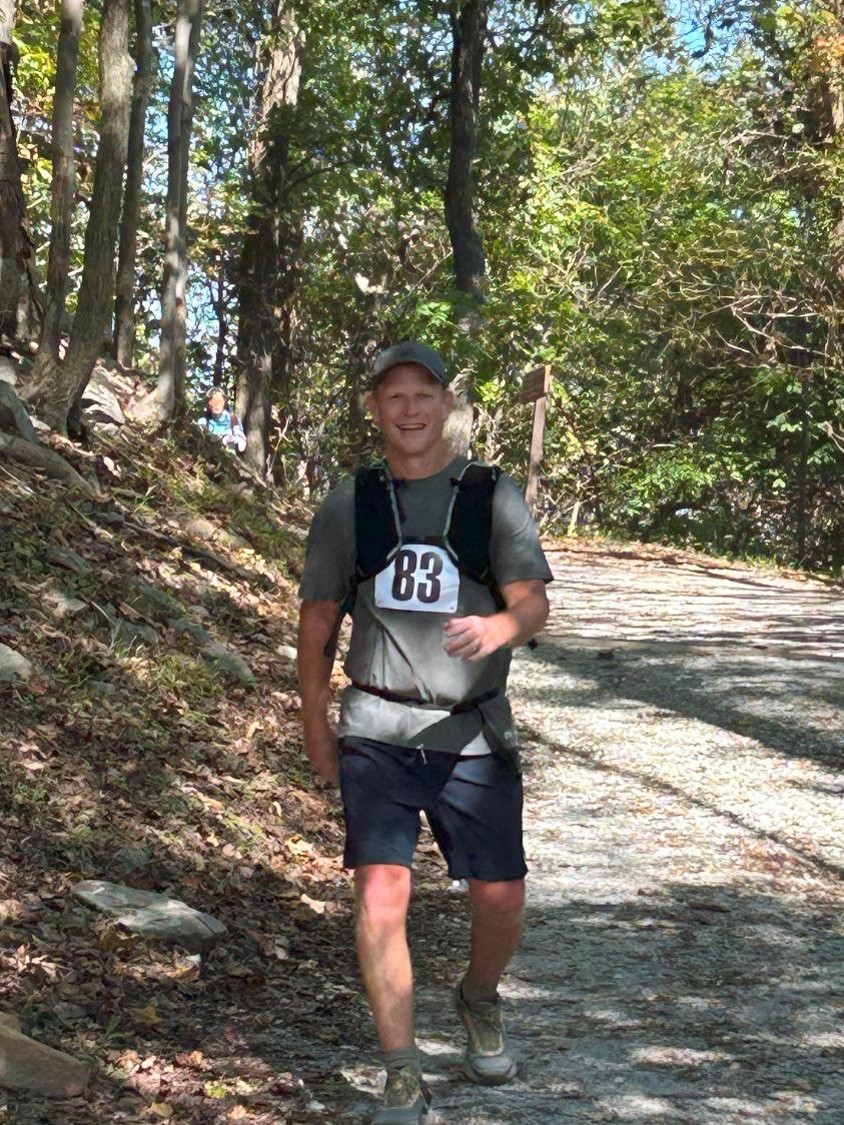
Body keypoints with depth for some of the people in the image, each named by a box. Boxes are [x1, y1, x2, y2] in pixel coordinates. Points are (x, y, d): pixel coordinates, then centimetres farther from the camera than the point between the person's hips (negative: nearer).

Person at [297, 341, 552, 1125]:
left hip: (473, 735, 0)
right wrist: (315, 729, 11)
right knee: (381, 895, -12)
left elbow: (534, 603, -8)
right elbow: (317, 620, 12)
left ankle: (478, 998, 36)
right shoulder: (348, 506, 7)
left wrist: (495, 628, -31)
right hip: (377, 731, 0)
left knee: (501, 901, 2)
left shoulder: (494, 497, 2)